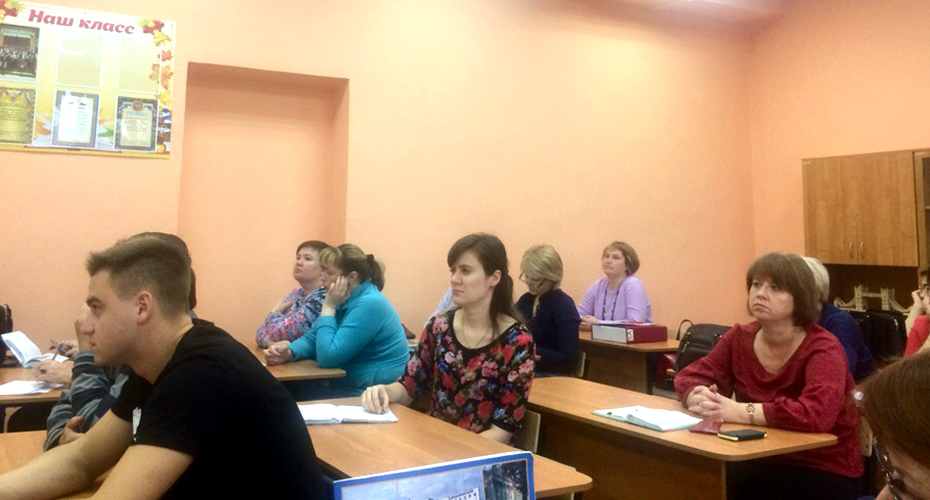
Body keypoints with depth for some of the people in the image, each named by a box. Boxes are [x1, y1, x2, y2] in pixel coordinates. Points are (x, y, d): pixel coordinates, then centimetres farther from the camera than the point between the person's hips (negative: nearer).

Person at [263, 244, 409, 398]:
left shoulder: (369, 304, -22)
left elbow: (327, 357, -24)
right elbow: (313, 338, 10)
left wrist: (328, 307, -17)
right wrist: (289, 352, -10)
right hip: (346, 384, 8)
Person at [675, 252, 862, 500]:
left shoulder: (823, 349, -15)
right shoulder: (739, 337, 1)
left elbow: (817, 413, -31)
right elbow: (690, 376, 4)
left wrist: (740, 411, -31)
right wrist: (700, 398, -19)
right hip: (764, 462, 5)